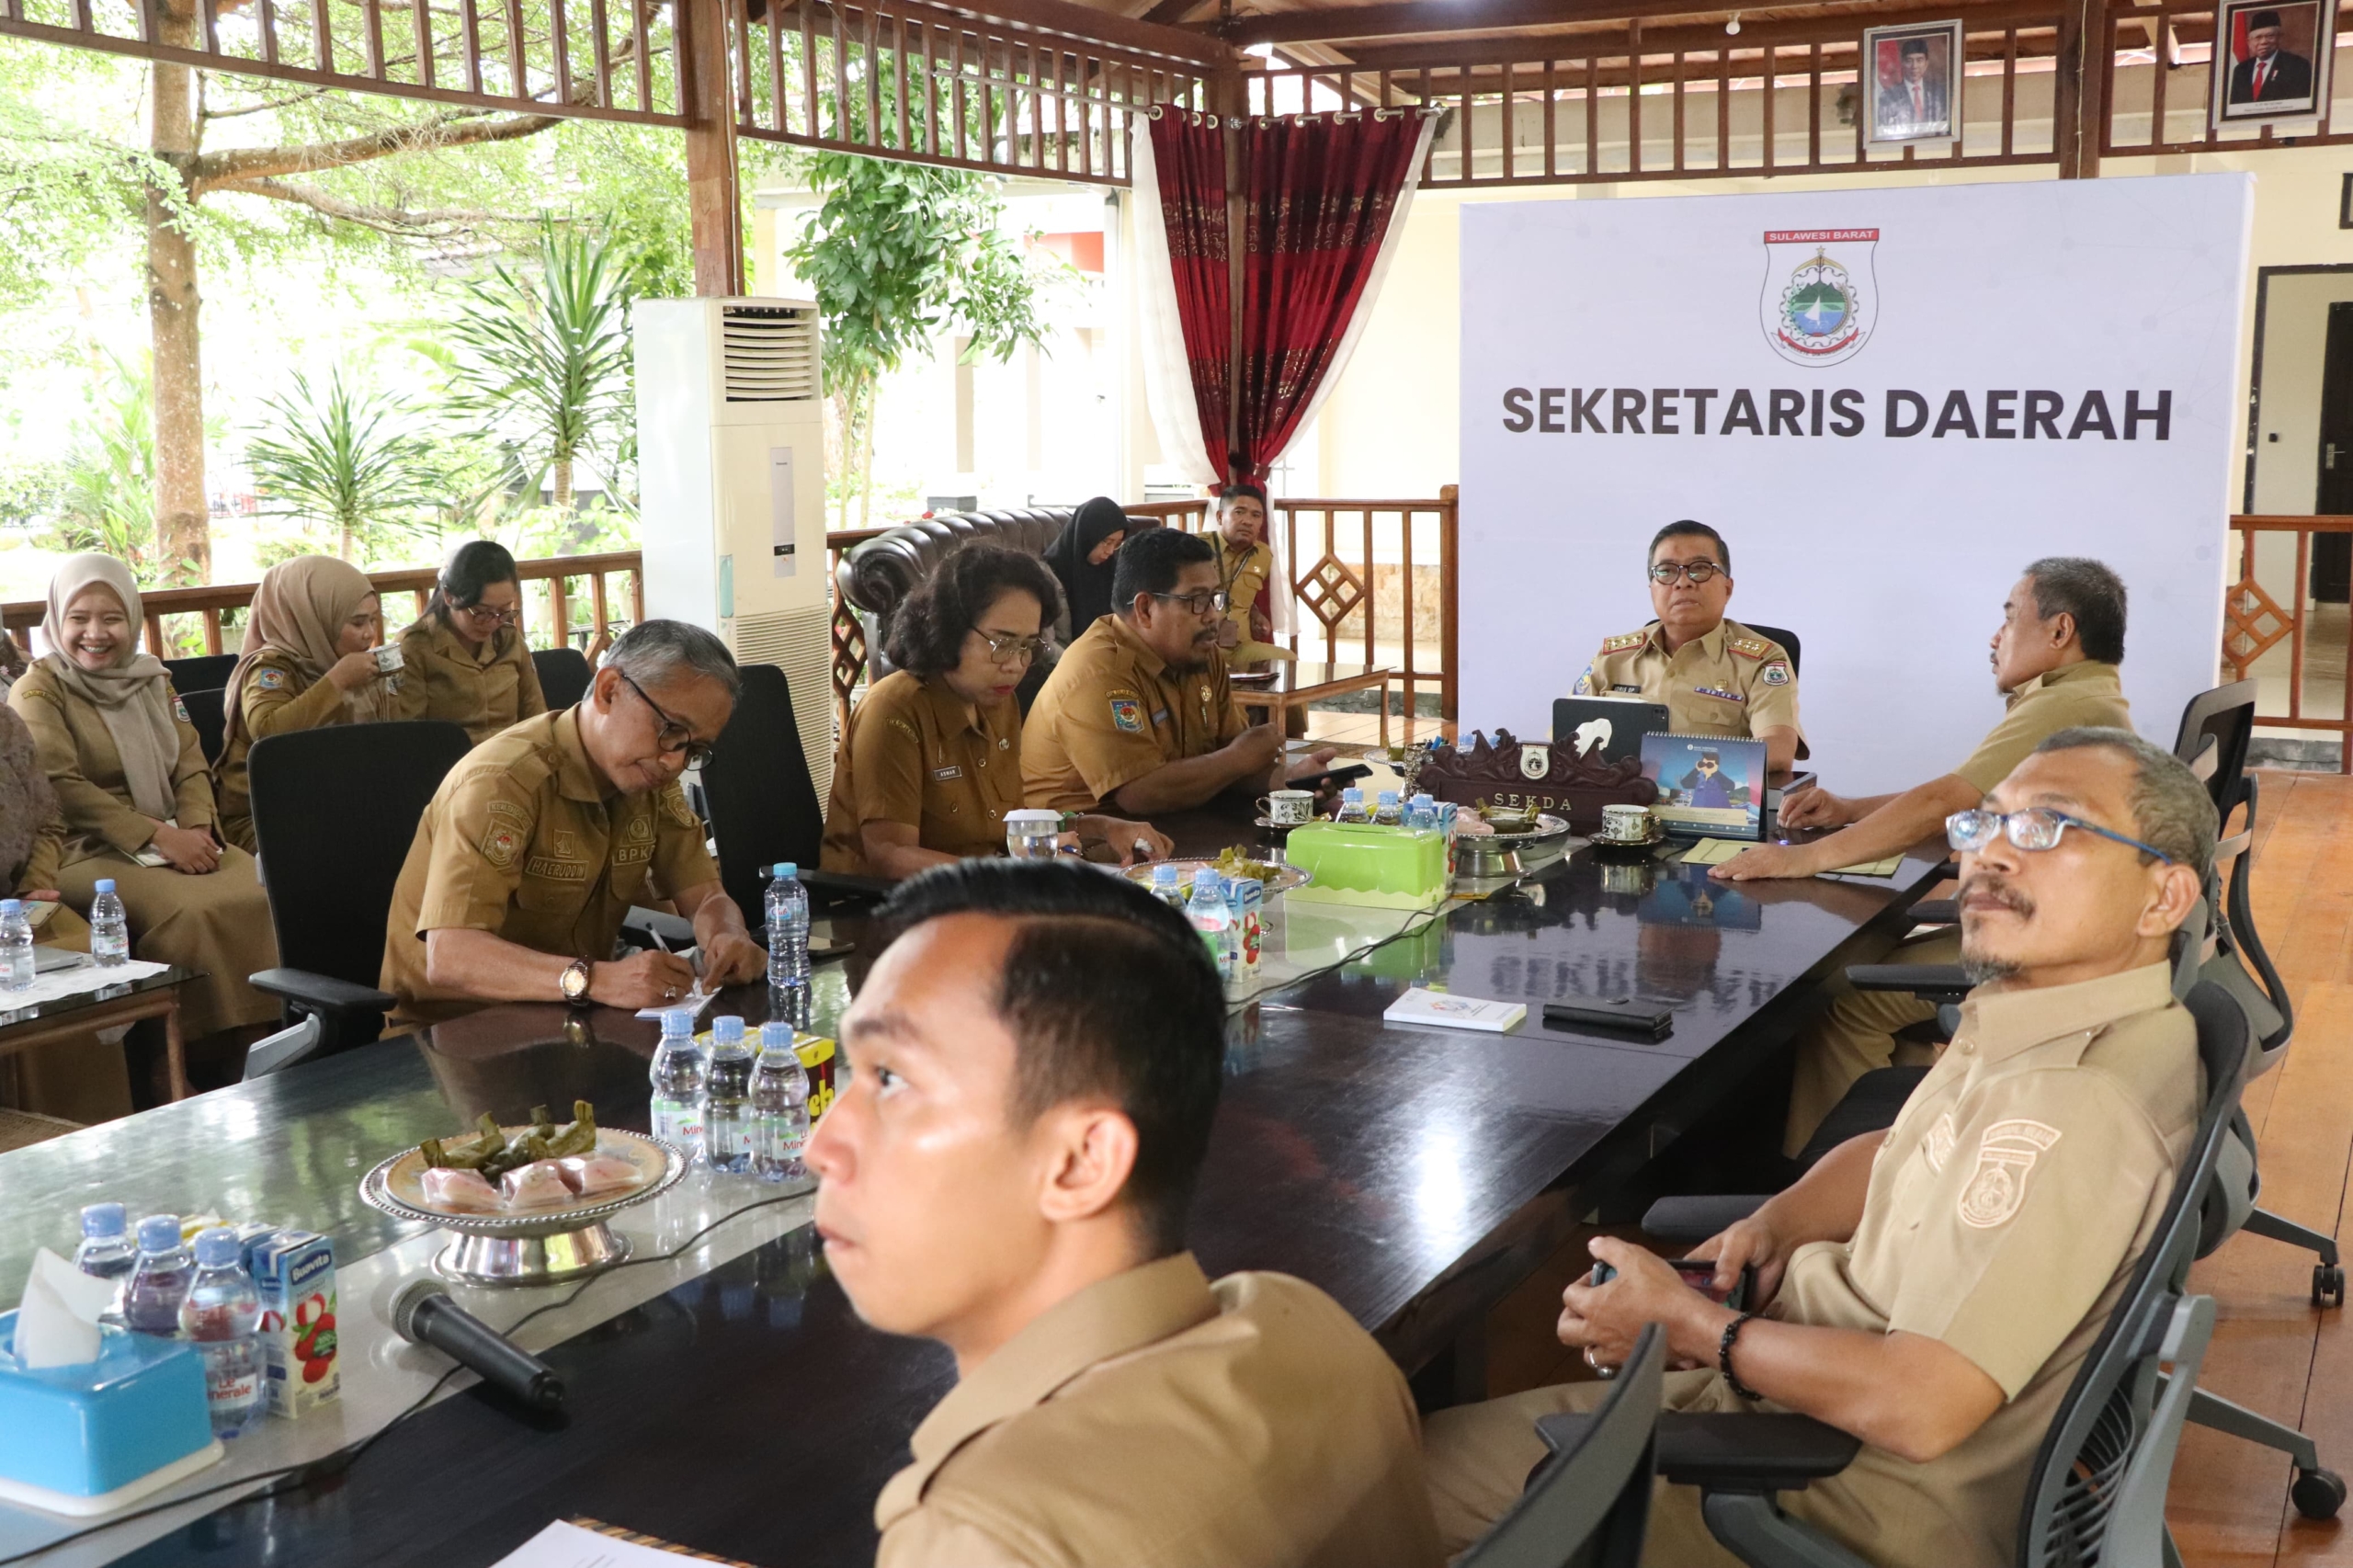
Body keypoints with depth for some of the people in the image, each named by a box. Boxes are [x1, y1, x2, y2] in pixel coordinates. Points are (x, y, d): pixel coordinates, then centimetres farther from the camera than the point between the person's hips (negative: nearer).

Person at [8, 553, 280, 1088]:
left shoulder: (152, 680, 16)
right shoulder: (37, 690, -2)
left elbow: (191, 767, 11)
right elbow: (61, 786, -13)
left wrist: (196, 828, -11)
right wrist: (157, 836, -20)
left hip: (172, 841, 5)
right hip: (85, 853, -5)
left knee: (263, 893, -23)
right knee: (189, 910, -32)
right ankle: (201, 1057, -21)